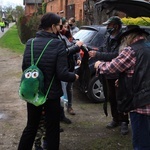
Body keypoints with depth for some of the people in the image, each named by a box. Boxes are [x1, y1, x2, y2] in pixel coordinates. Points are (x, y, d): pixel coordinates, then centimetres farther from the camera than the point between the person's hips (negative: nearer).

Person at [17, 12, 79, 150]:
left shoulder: (30, 43, -4)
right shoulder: (58, 44, -17)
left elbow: (24, 68, 4)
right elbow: (62, 74, -20)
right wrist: (74, 77, 0)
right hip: (51, 93, -4)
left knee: (31, 126, 21)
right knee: (52, 129, 13)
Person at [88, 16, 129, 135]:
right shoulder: (108, 38, 8)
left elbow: (115, 56, -27)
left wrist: (97, 54, -25)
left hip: (119, 75, -7)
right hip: (108, 74, 8)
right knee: (111, 98, 15)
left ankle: (124, 122, 12)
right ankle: (116, 119, 29)